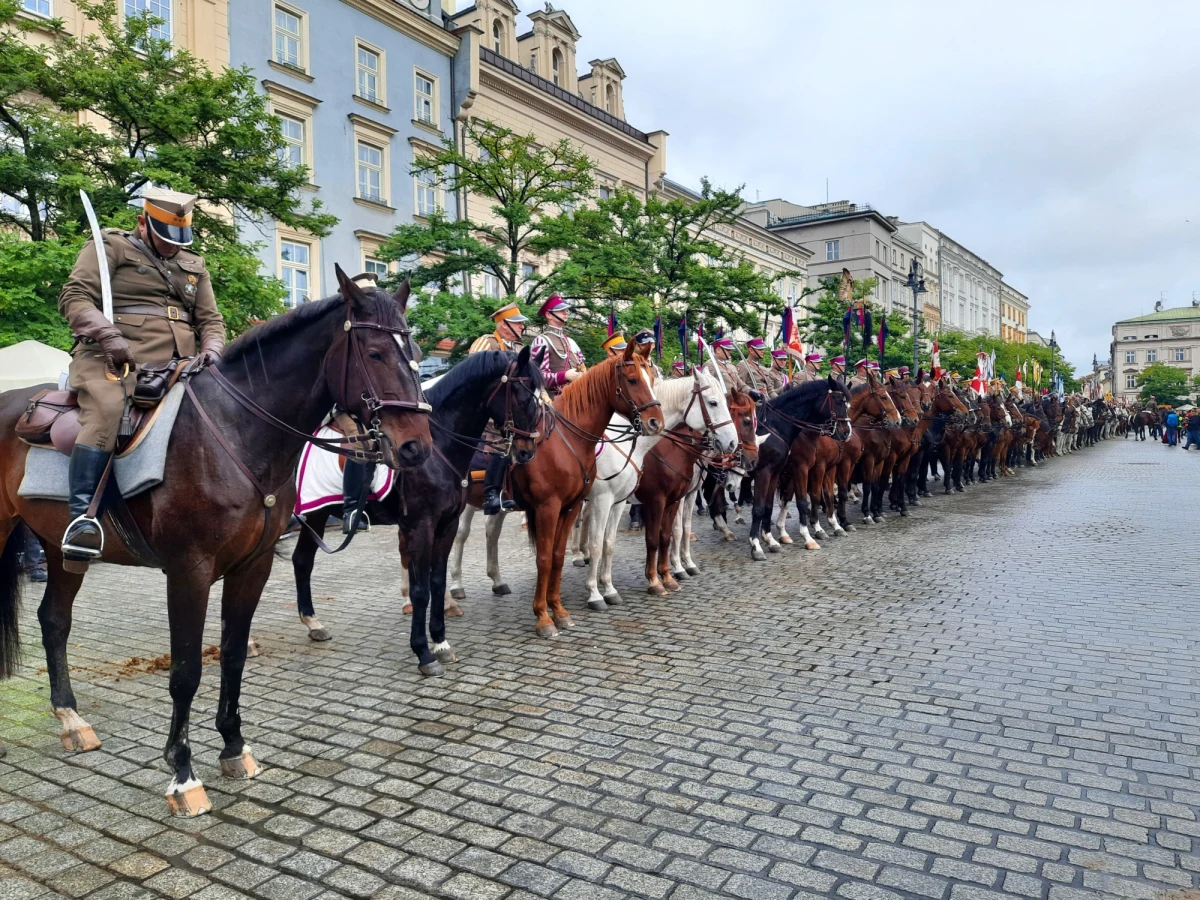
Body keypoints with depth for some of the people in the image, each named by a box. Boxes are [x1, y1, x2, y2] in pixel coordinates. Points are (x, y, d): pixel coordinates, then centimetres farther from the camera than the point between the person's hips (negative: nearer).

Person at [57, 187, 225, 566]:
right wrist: (109, 337, -20)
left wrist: (211, 350, -2)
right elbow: (74, 297, -2)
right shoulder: (111, 247, 10)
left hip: (178, 365, 6)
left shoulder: (194, 265, 26)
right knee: (107, 411, -33)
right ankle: (81, 515, -32)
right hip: (115, 359, -5)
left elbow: (210, 318, 22)